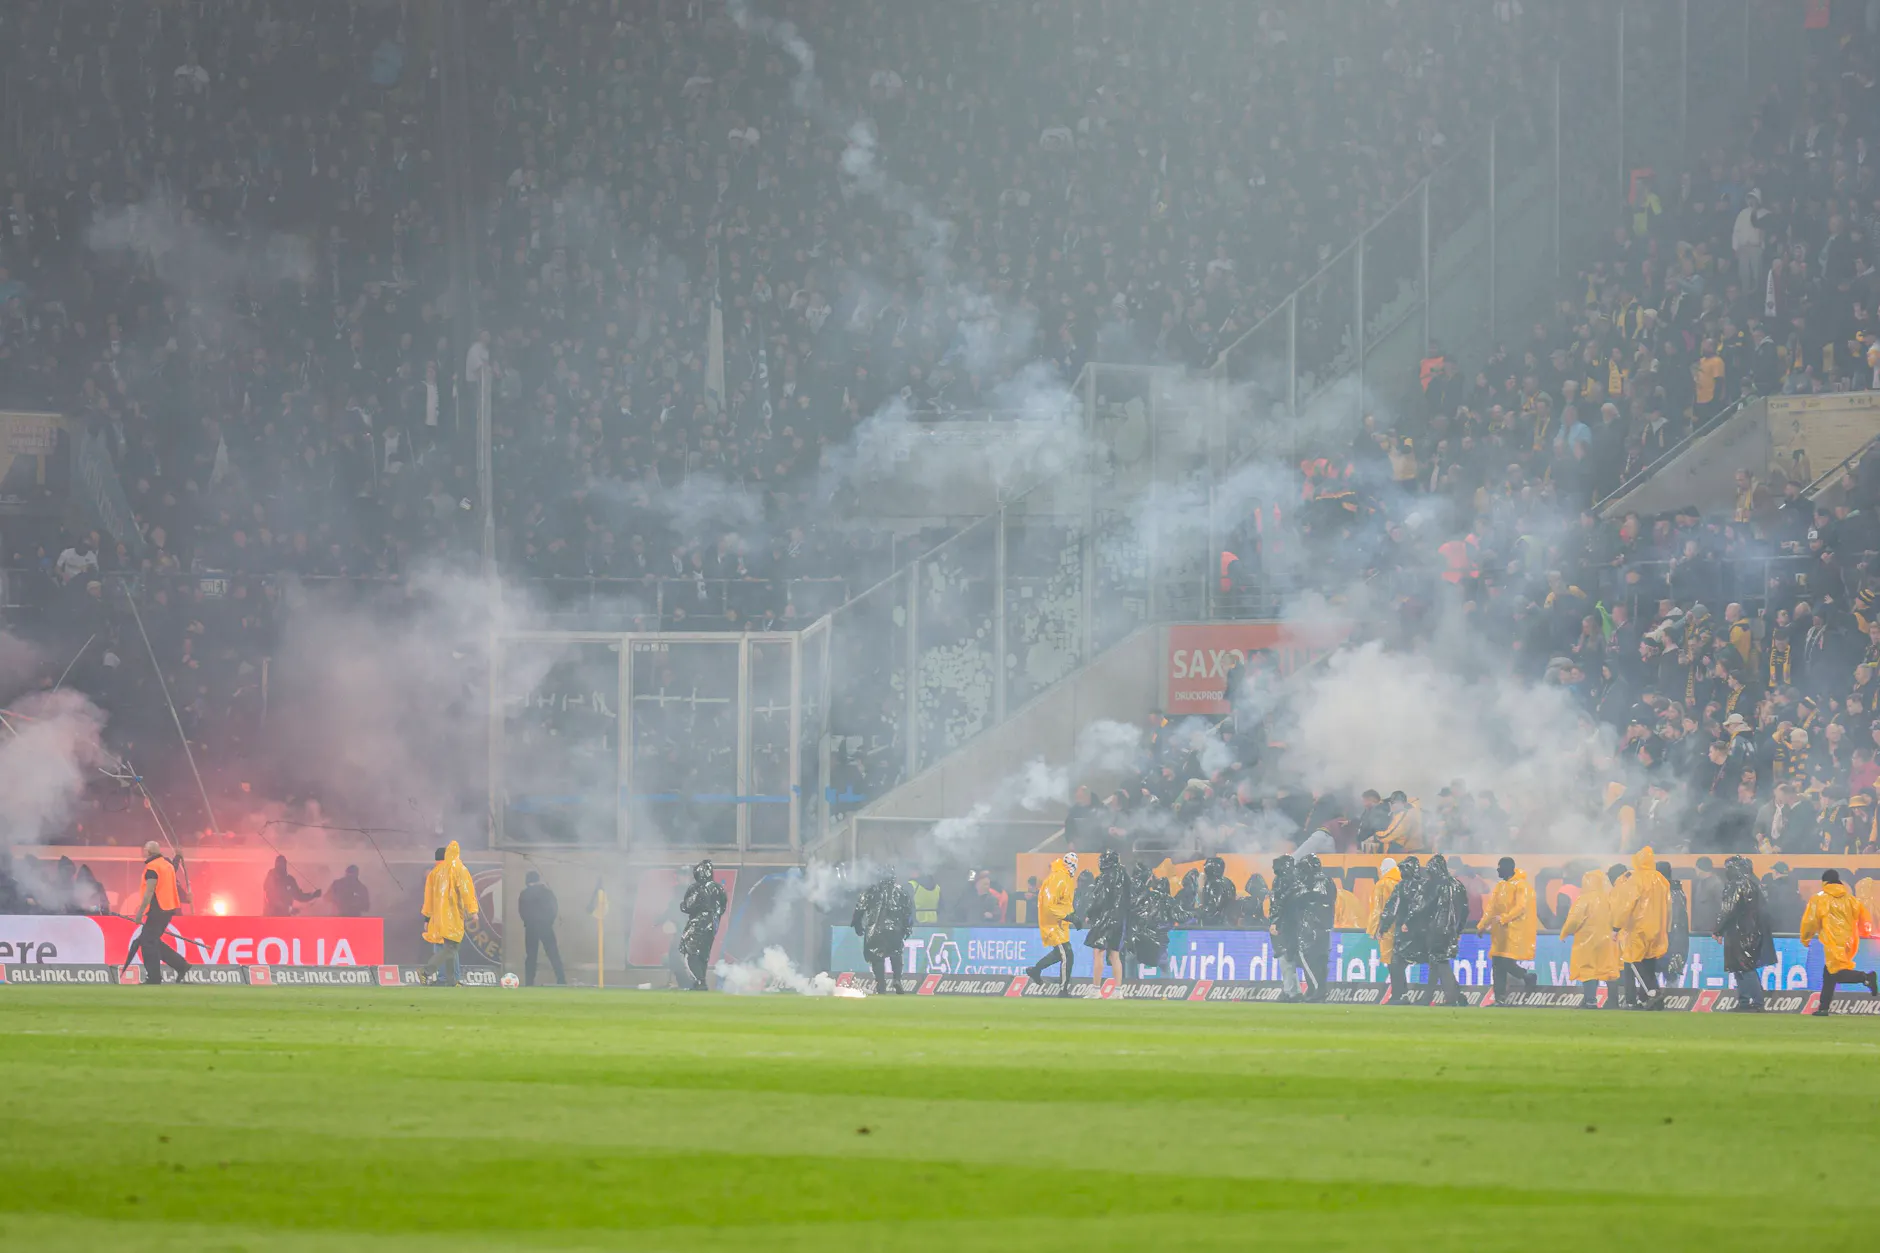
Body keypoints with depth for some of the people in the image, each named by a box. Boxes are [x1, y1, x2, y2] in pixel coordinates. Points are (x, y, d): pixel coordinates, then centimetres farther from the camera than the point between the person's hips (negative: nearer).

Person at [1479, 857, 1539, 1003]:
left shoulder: (1521, 886, -9)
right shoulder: (1500, 886, 16)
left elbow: (1521, 908, -18)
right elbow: (1491, 907, 15)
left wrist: (1503, 918, -24)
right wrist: (1483, 925, 7)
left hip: (1515, 934, -8)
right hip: (1499, 933, 8)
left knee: (1507, 963, -14)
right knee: (1498, 966, 3)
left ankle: (1528, 978, 14)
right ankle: (1500, 1000, 7)